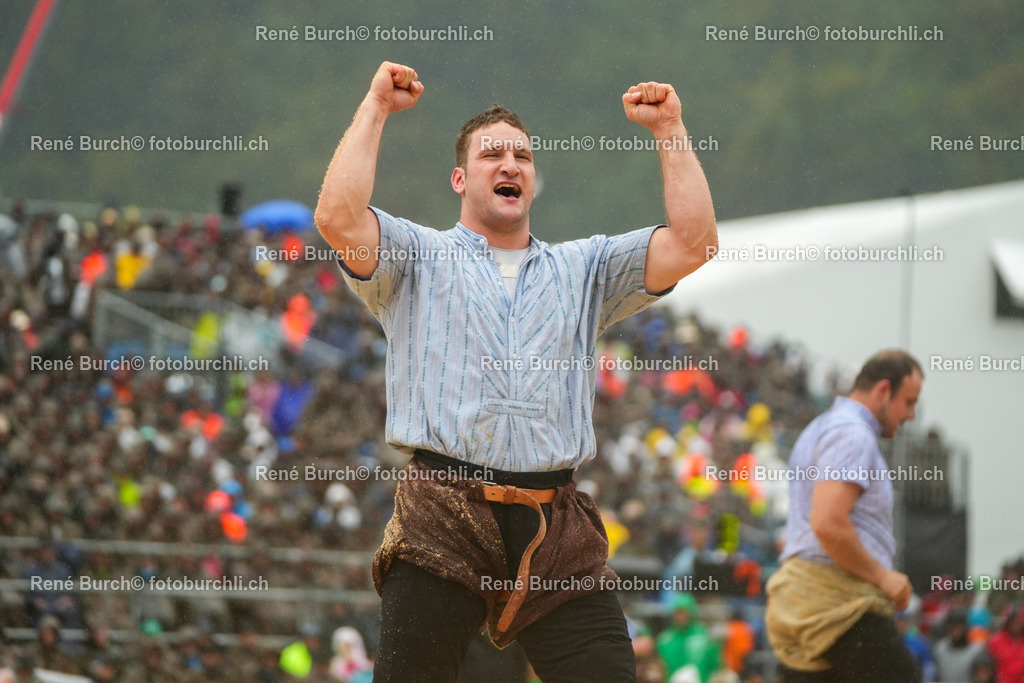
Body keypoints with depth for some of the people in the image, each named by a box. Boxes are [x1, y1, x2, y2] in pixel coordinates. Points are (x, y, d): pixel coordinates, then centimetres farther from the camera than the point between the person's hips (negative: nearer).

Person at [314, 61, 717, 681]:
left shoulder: (584, 269, 22)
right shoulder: (420, 258, 14)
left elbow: (693, 243, 11)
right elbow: (338, 218, -4)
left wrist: (669, 128, 10)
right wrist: (376, 108, 3)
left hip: (558, 527, 2)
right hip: (444, 523, -2)